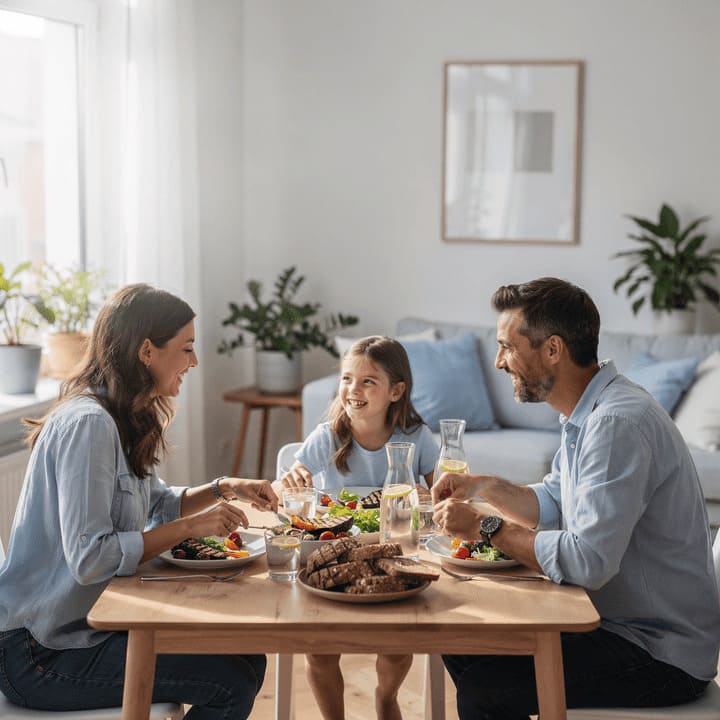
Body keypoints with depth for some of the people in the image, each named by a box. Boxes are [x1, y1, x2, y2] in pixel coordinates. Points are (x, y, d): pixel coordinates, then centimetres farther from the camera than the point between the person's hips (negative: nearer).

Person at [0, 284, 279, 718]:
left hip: (88, 625, 10)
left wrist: (223, 489, 7)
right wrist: (190, 527, -21)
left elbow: (155, 504, 23)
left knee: (247, 662, 8)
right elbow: (89, 558, -28)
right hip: (42, 656, -10)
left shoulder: (121, 420, 9)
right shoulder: (87, 425, -22)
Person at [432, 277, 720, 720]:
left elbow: (588, 562, -31)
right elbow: (551, 506, 20)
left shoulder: (619, 422, -25)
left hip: (662, 656, -10)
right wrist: (484, 488, 3)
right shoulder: (587, 413, 8)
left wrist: (487, 527, -20)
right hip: (620, 621, 10)